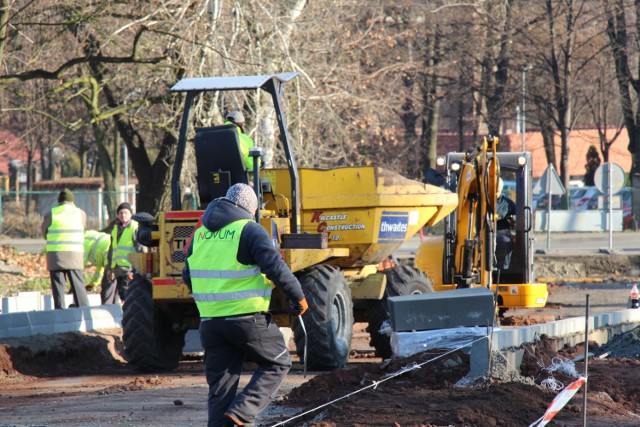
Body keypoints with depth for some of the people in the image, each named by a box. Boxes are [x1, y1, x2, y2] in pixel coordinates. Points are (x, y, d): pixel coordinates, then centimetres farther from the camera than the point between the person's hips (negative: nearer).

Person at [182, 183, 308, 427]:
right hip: (248, 317, -6)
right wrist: (298, 297, -5)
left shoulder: (200, 233, 12)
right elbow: (275, 267, -16)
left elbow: (188, 277, 18)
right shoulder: (250, 230, -8)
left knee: (220, 385, 9)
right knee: (277, 363, 12)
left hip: (210, 321, 6)